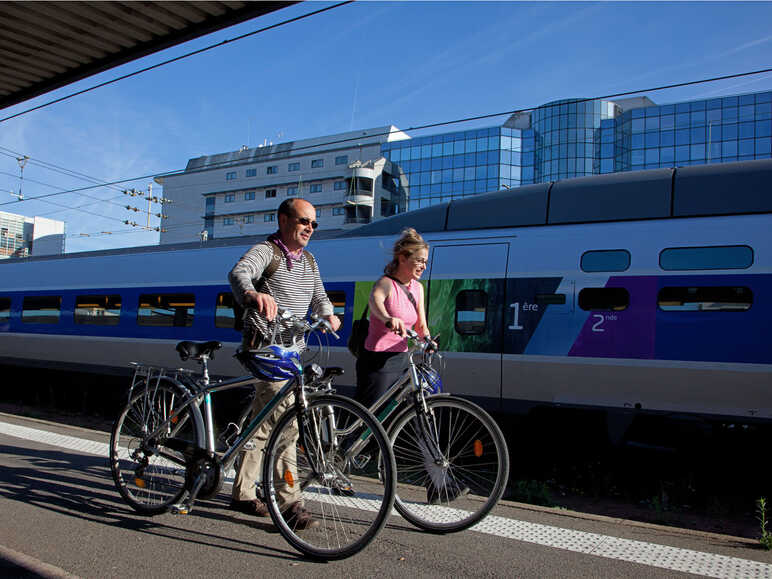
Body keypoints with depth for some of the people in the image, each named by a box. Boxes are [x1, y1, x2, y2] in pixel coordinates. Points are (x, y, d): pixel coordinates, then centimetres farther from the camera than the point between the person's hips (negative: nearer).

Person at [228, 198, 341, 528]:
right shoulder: (266, 251, -9)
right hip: (264, 345, -8)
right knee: (284, 416, -18)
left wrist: (328, 315, -10)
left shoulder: (308, 260, 16)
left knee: (264, 421, 14)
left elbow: (318, 296, 15)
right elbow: (239, 272, -29)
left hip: (289, 347, 8)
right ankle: (289, 503, -13)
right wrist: (254, 294, -53)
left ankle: (242, 494, 26)